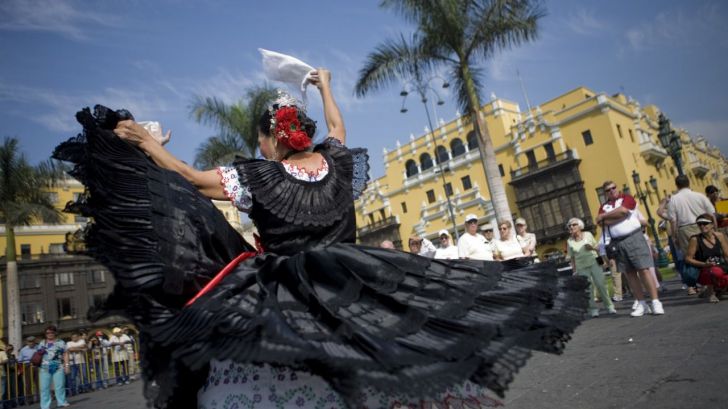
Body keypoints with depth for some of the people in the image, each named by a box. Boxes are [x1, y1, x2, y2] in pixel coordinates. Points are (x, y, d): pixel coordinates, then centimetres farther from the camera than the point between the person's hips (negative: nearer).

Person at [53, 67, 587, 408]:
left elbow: (190, 181, -3)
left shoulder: (258, 176, -7)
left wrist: (146, 143, 9)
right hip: (348, 287, 4)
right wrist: (325, 86, 42)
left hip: (283, 302, -4)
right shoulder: (336, 161, 5)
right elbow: (338, 129, 26)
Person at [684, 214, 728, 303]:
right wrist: (704, 264, -21)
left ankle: (719, 288, 15)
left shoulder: (719, 236, 1)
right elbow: (688, 259, -9)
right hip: (705, 272, -5)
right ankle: (711, 290, -5)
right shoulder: (695, 239, -11)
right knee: (716, 271, -40)